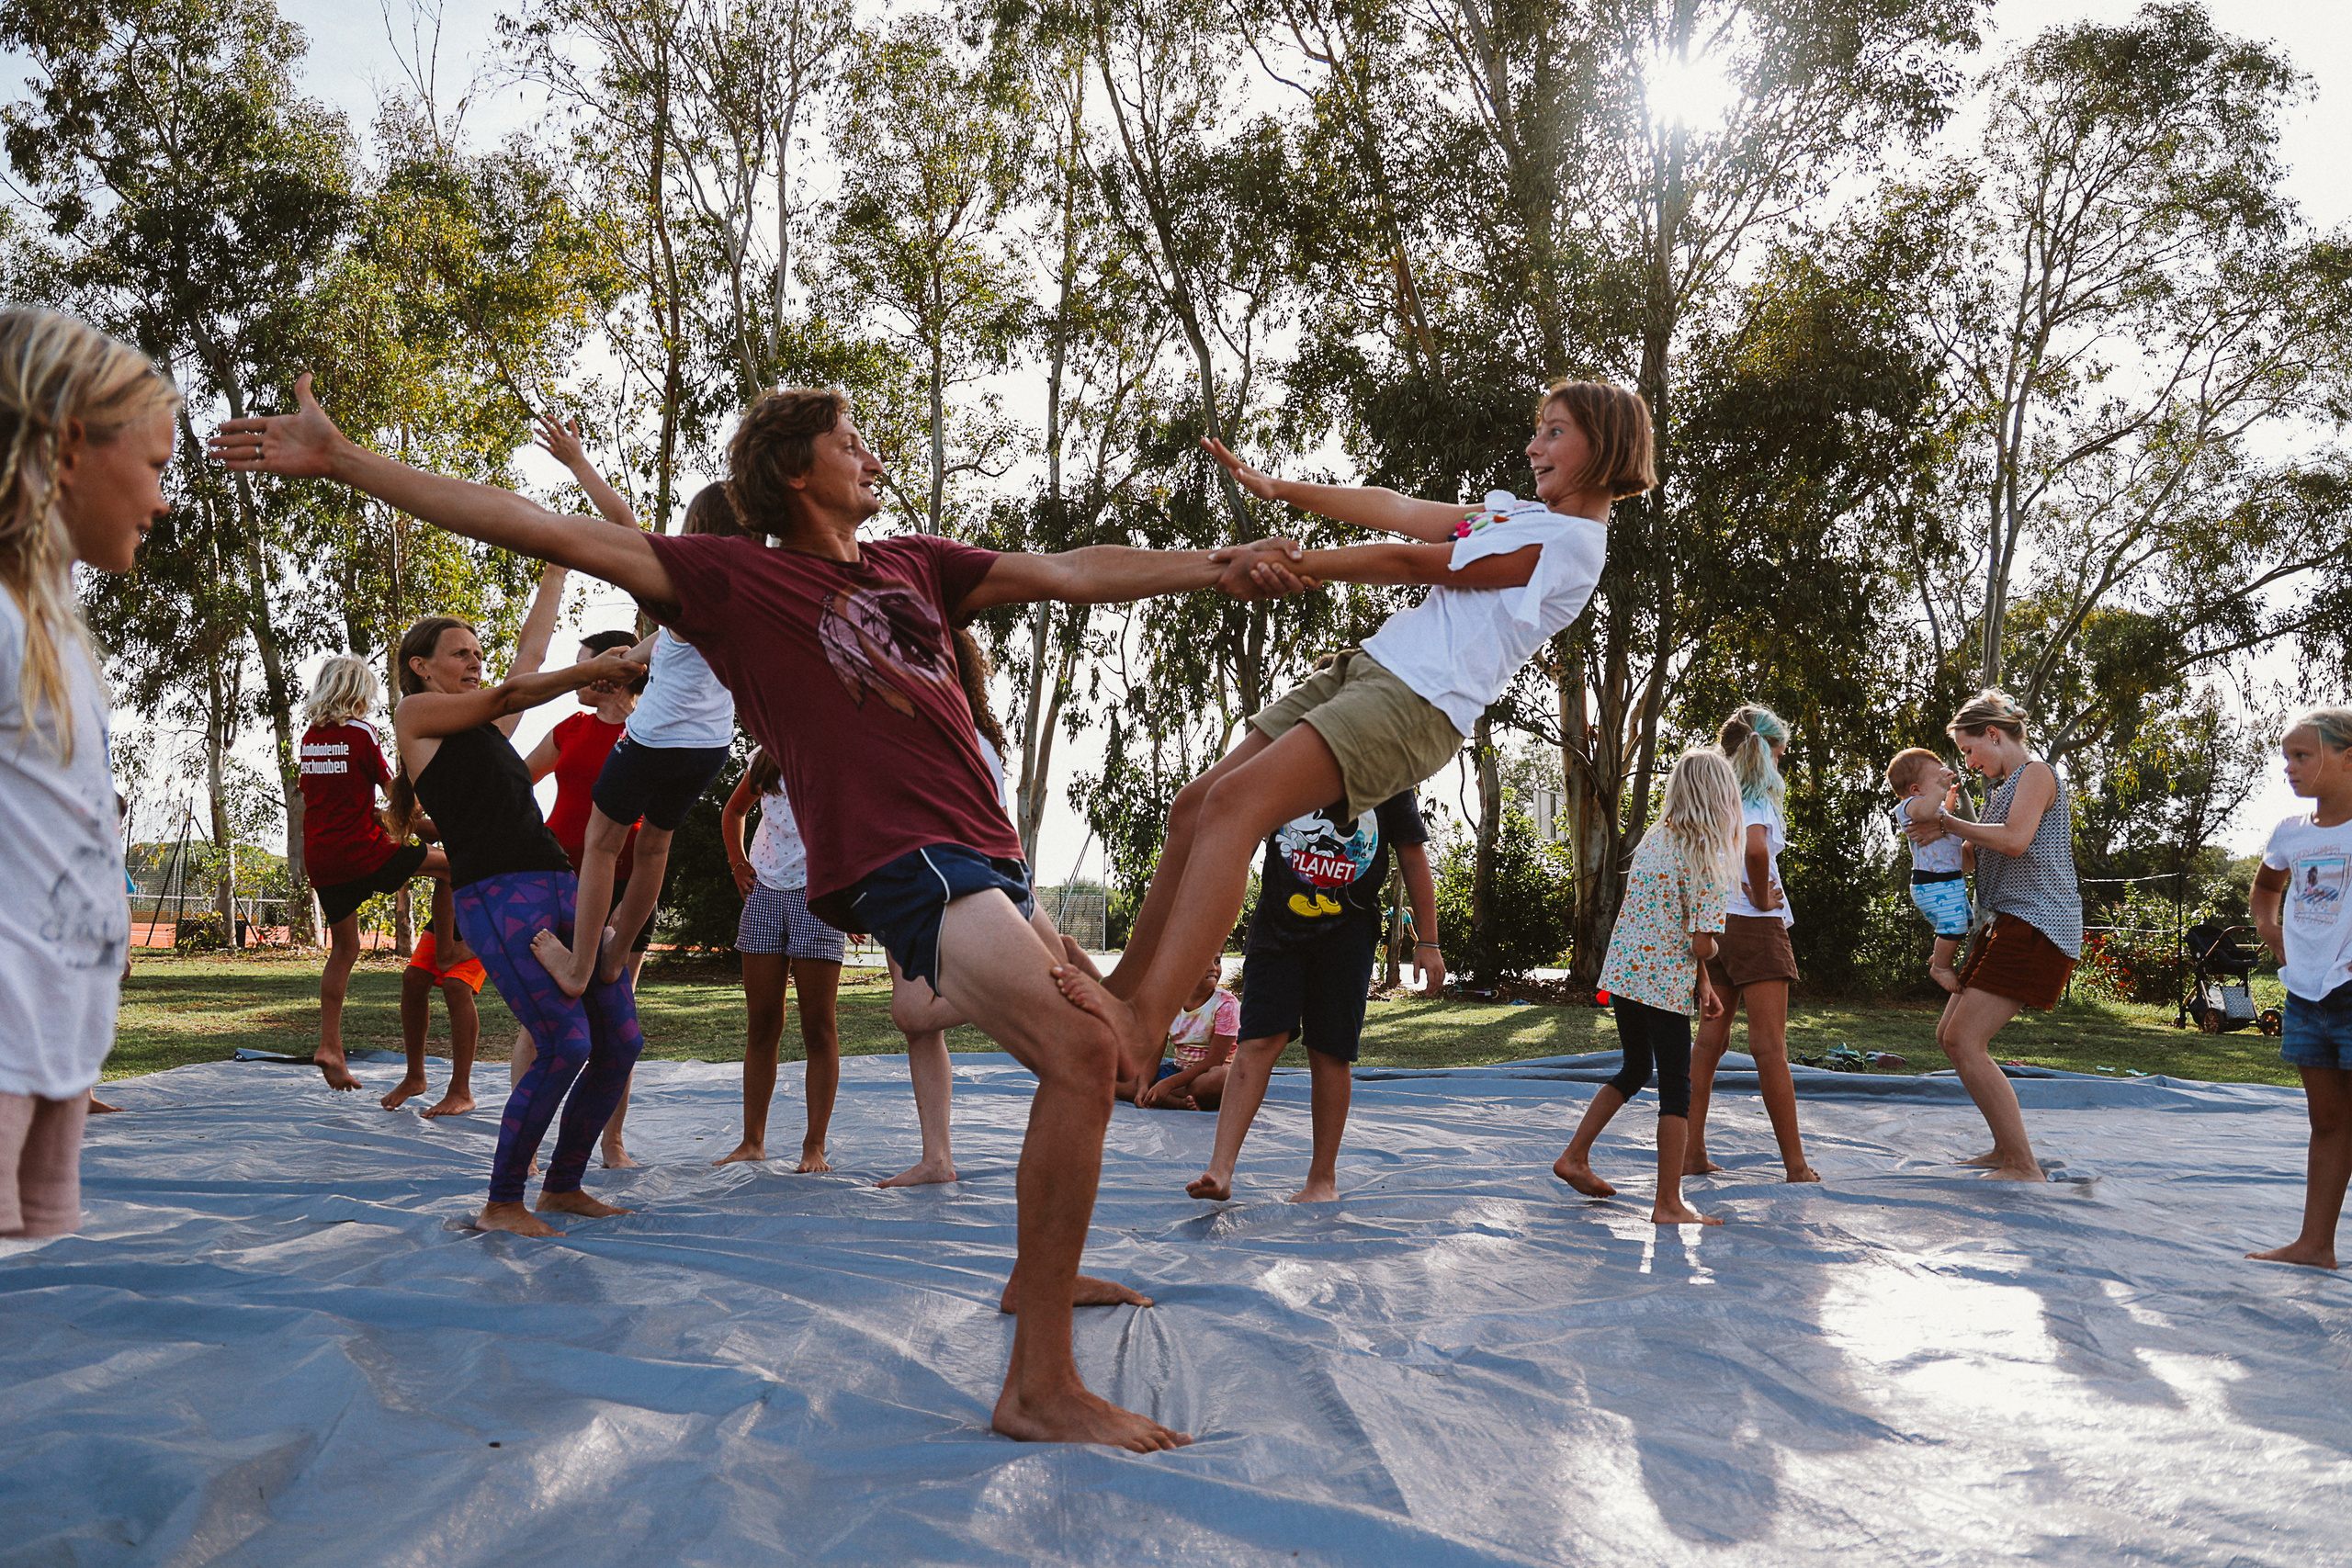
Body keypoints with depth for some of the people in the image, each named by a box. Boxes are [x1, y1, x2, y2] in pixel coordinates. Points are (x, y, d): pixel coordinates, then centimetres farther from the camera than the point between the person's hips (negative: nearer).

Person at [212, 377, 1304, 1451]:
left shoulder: (915, 564, 21)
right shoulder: (732, 577, 4)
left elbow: (1075, 573, 22)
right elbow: (550, 533, 2)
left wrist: (1213, 567, 16)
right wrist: (341, 459, 0)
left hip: (985, 855, 8)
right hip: (903, 861, -8)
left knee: (1089, 1043, 20)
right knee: (1078, 1052, -26)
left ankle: (1036, 1273, 41)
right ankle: (1039, 1385, -23)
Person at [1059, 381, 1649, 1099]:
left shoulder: (1571, 541, -5)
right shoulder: (1518, 511, 25)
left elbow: (1409, 561, -5)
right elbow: (1394, 508, 20)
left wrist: (1298, 567, 0)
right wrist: (1278, 488, 17)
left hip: (1419, 704, -10)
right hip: (1367, 667, 10)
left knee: (1235, 804, -28)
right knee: (1195, 804, 3)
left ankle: (1144, 1021, -36)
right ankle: (1125, 984, 10)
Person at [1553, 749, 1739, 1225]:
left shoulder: (1654, 840, 8)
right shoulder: (1707, 859, -14)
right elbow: (1702, 945, -18)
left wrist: (1703, 984, 13)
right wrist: (1708, 955, 7)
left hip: (1621, 972, 7)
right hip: (1664, 984, -7)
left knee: (1636, 1070, 25)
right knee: (1676, 1088, 3)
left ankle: (1575, 1156, 26)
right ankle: (1669, 1205, 7)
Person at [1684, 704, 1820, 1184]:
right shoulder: (1756, 795, -12)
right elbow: (1755, 848, -31)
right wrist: (1762, 898, -15)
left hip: (1714, 924, 7)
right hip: (1755, 926, -7)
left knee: (1709, 1041, 9)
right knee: (1770, 1047, -4)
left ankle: (1693, 1154, 10)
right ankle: (1795, 1163, 1)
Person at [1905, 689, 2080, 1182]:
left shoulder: (2036, 772, -6)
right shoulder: (2006, 785, 23)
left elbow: (2015, 841, -21)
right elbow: (1987, 853, 25)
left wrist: (1948, 823, -12)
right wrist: (1944, 829, 11)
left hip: (2037, 927, -10)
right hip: (2009, 924, 10)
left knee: (1965, 1041, -17)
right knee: (1949, 1034, 12)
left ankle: (2024, 1167, -13)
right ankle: (2006, 1149, 20)